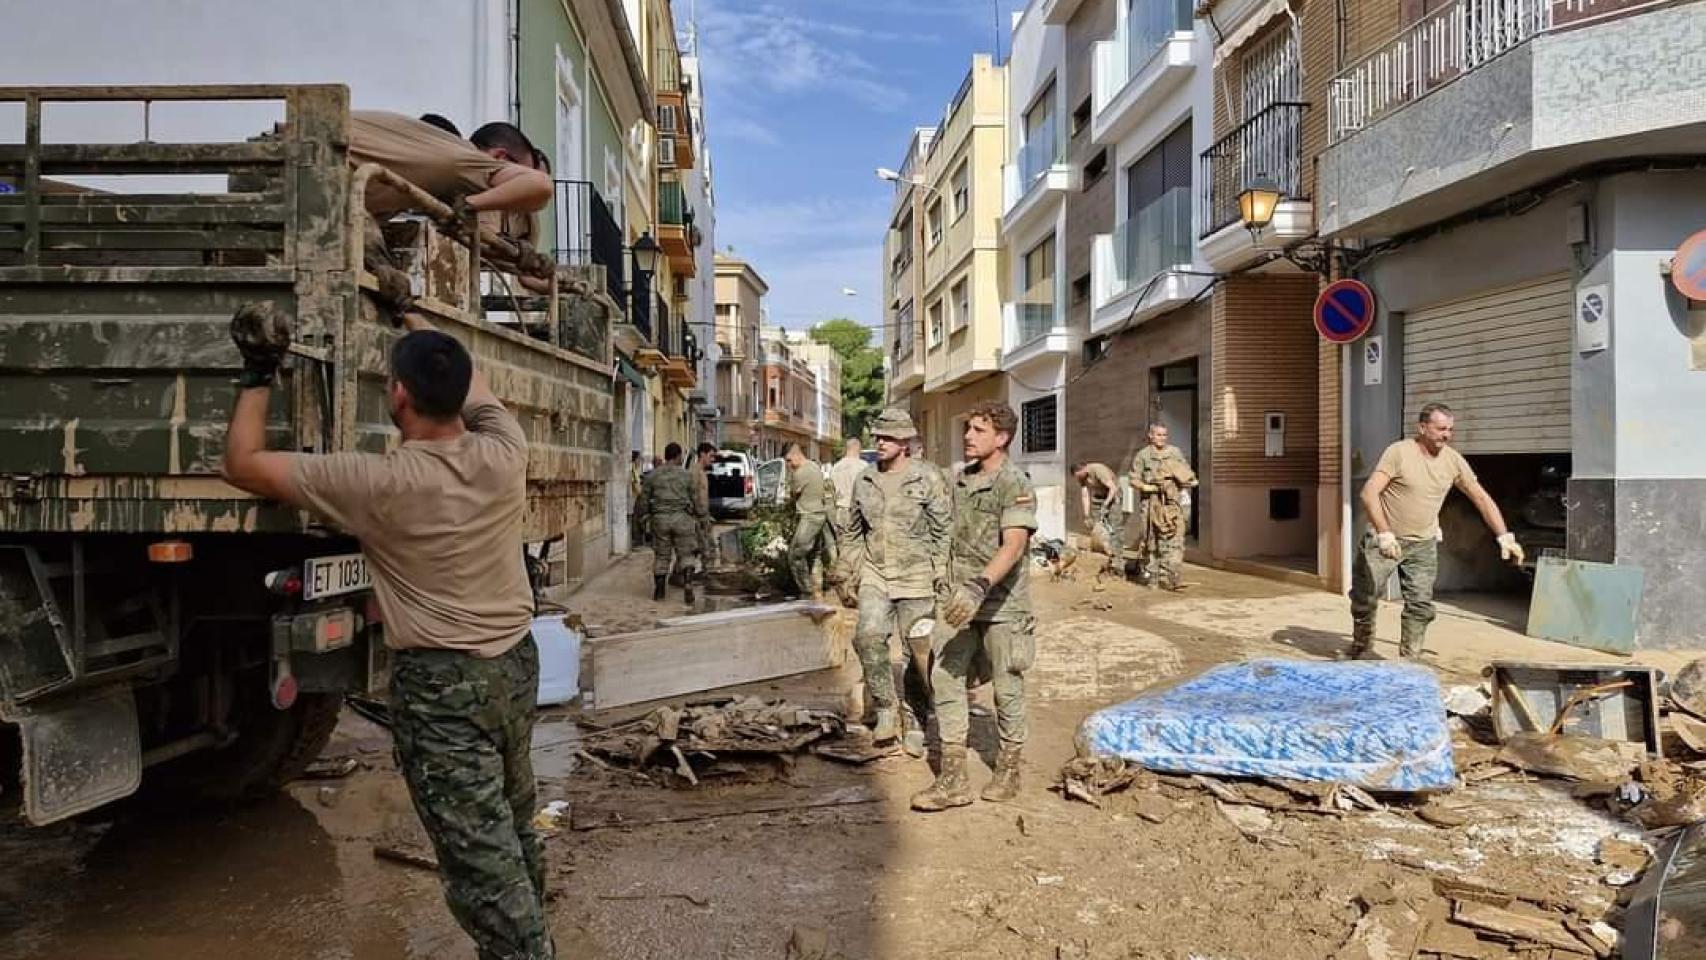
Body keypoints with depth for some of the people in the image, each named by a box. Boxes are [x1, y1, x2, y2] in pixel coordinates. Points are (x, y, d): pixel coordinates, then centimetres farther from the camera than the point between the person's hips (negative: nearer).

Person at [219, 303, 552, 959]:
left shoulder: (380, 483, -19)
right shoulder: (503, 455, -6)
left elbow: (243, 464, -7)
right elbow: (473, 388, 17)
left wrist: (258, 374, 3)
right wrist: (420, 328, 31)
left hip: (439, 682, -6)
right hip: (515, 662, 6)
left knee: (481, 857, 1)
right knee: (513, 827, 23)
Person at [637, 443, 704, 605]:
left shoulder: (652, 475, 2)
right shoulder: (686, 476, -1)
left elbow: (643, 500, 4)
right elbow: (696, 500, 3)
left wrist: (645, 513, 24)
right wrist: (701, 513, 23)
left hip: (660, 519, 2)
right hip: (682, 518, -2)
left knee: (661, 556, 14)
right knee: (686, 555, 4)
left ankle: (658, 591, 19)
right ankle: (687, 585, -17)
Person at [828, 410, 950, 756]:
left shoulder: (927, 478, -4)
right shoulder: (865, 479, 9)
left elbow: (945, 530, -3)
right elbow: (851, 531, 18)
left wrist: (944, 577, -7)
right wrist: (844, 573, 16)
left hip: (916, 578, -3)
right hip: (874, 575, 3)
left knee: (918, 654, 3)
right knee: (868, 636, -19)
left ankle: (915, 724, 20)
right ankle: (884, 708, -1)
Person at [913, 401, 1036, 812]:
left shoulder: (1015, 485, -14)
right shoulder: (961, 478, 9)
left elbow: (1013, 546, -27)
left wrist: (979, 587, -39)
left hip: (1001, 603, -6)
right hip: (962, 600, 7)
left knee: (1006, 687, 7)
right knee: (944, 678, 0)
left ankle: (1008, 770, 26)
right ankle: (953, 780, 5)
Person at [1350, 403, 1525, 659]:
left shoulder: (1453, 461, -1)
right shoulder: (1399, 452, -16)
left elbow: (1482, 499, 6)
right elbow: (1369, 493, -24)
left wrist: (1504, 537, -3)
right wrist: (1385, 535, -32)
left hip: (1423, 545, 4)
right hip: (1384, 540, -3)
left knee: (1420, 606, -1)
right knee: (1364, 599, 5)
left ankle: (1409, 662, 10)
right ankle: (1360, 646, 29)